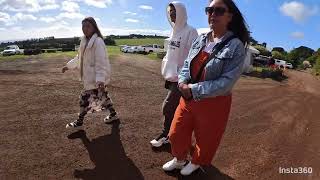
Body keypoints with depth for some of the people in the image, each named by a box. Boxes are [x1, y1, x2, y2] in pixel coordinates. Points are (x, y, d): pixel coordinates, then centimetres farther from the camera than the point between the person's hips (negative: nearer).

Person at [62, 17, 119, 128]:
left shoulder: (98, 41, -18)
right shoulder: (85, 41, 10)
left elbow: (101, 62, -25)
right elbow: (79, 57, 23)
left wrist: (100, 79, -33)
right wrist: (69, 65, 26)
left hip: (96, 78, -9)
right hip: (90, 76, 9)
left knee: (85, 98, 0)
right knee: (102, 96, 18)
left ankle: (79, 122, 19)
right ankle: (113, 114, 34)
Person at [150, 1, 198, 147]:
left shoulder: (190, 32, -13)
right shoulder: (174, 31, 12)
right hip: (171, 76, 8)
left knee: (168, 107, -3)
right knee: (174, 107, 16)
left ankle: (165, 134, 17)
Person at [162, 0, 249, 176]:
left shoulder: (236, 46, -16)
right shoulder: (200, 39, 2)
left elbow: (226, 82, -22)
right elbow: (187, 64, 5)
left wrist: (194, 90, -23)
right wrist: (183, 82, -16)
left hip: (214, 103, -5)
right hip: (188, 97, 6)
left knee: (205, 140, 19)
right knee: (176, 133, 18)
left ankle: (196, 162, 51)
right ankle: (179, 159, 48)